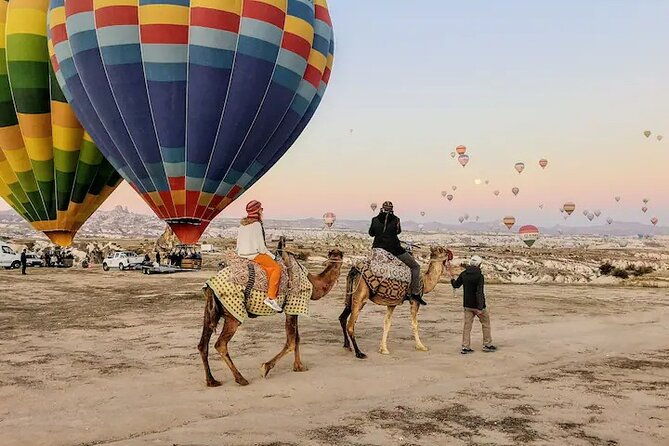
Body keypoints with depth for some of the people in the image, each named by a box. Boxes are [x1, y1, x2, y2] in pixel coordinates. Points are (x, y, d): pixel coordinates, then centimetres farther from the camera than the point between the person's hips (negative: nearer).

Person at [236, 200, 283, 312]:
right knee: (276, 268, -6)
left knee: (269, 268, 21)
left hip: (242, 254, 9)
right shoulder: (256, 224, -13)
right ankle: (271, 297, -14)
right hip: (254, 254, -9)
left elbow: (239, 244, 15)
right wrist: (272, 256, 0)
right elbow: (261, 247, -15)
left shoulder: (242, 224, 11)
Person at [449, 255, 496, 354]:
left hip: (467, 305, 5)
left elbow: (456, 285, 13)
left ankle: (465, 347, 5)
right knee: (486, 324, 13)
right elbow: (479, 292, -23)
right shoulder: (479, 276, -18)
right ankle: (487, 345, 20)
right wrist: (480, 308, -23)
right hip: (478, 305, -5)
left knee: (467, 325, 8)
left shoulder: (463, 274, 1)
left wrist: (451, 275, 28)